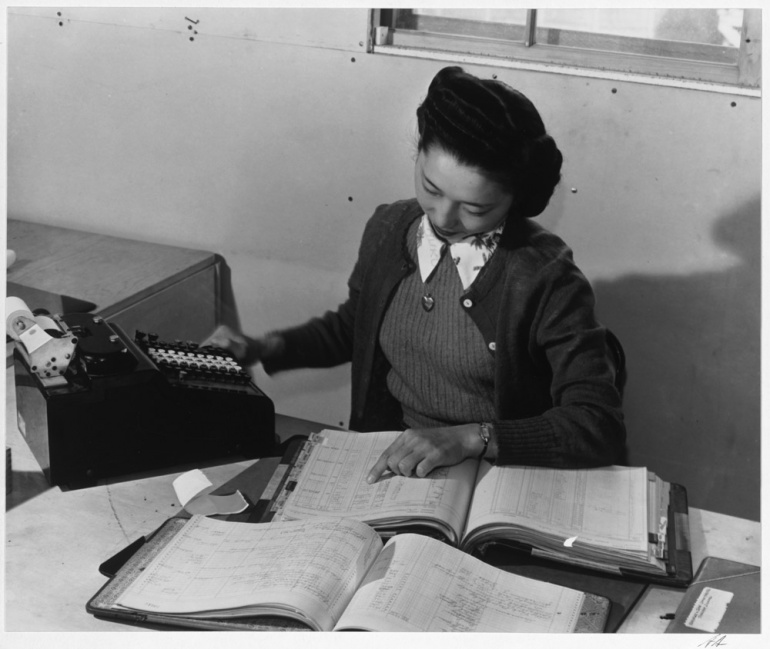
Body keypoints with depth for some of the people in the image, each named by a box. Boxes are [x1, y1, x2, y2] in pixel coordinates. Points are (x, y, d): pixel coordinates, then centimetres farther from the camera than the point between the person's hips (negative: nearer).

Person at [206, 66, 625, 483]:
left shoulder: (545, 279, -16)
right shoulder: (388, 229, 1)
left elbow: (600, 428, -21)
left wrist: (472, 438, -30)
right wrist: (267, 348, 6)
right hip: (383, 460, 4)